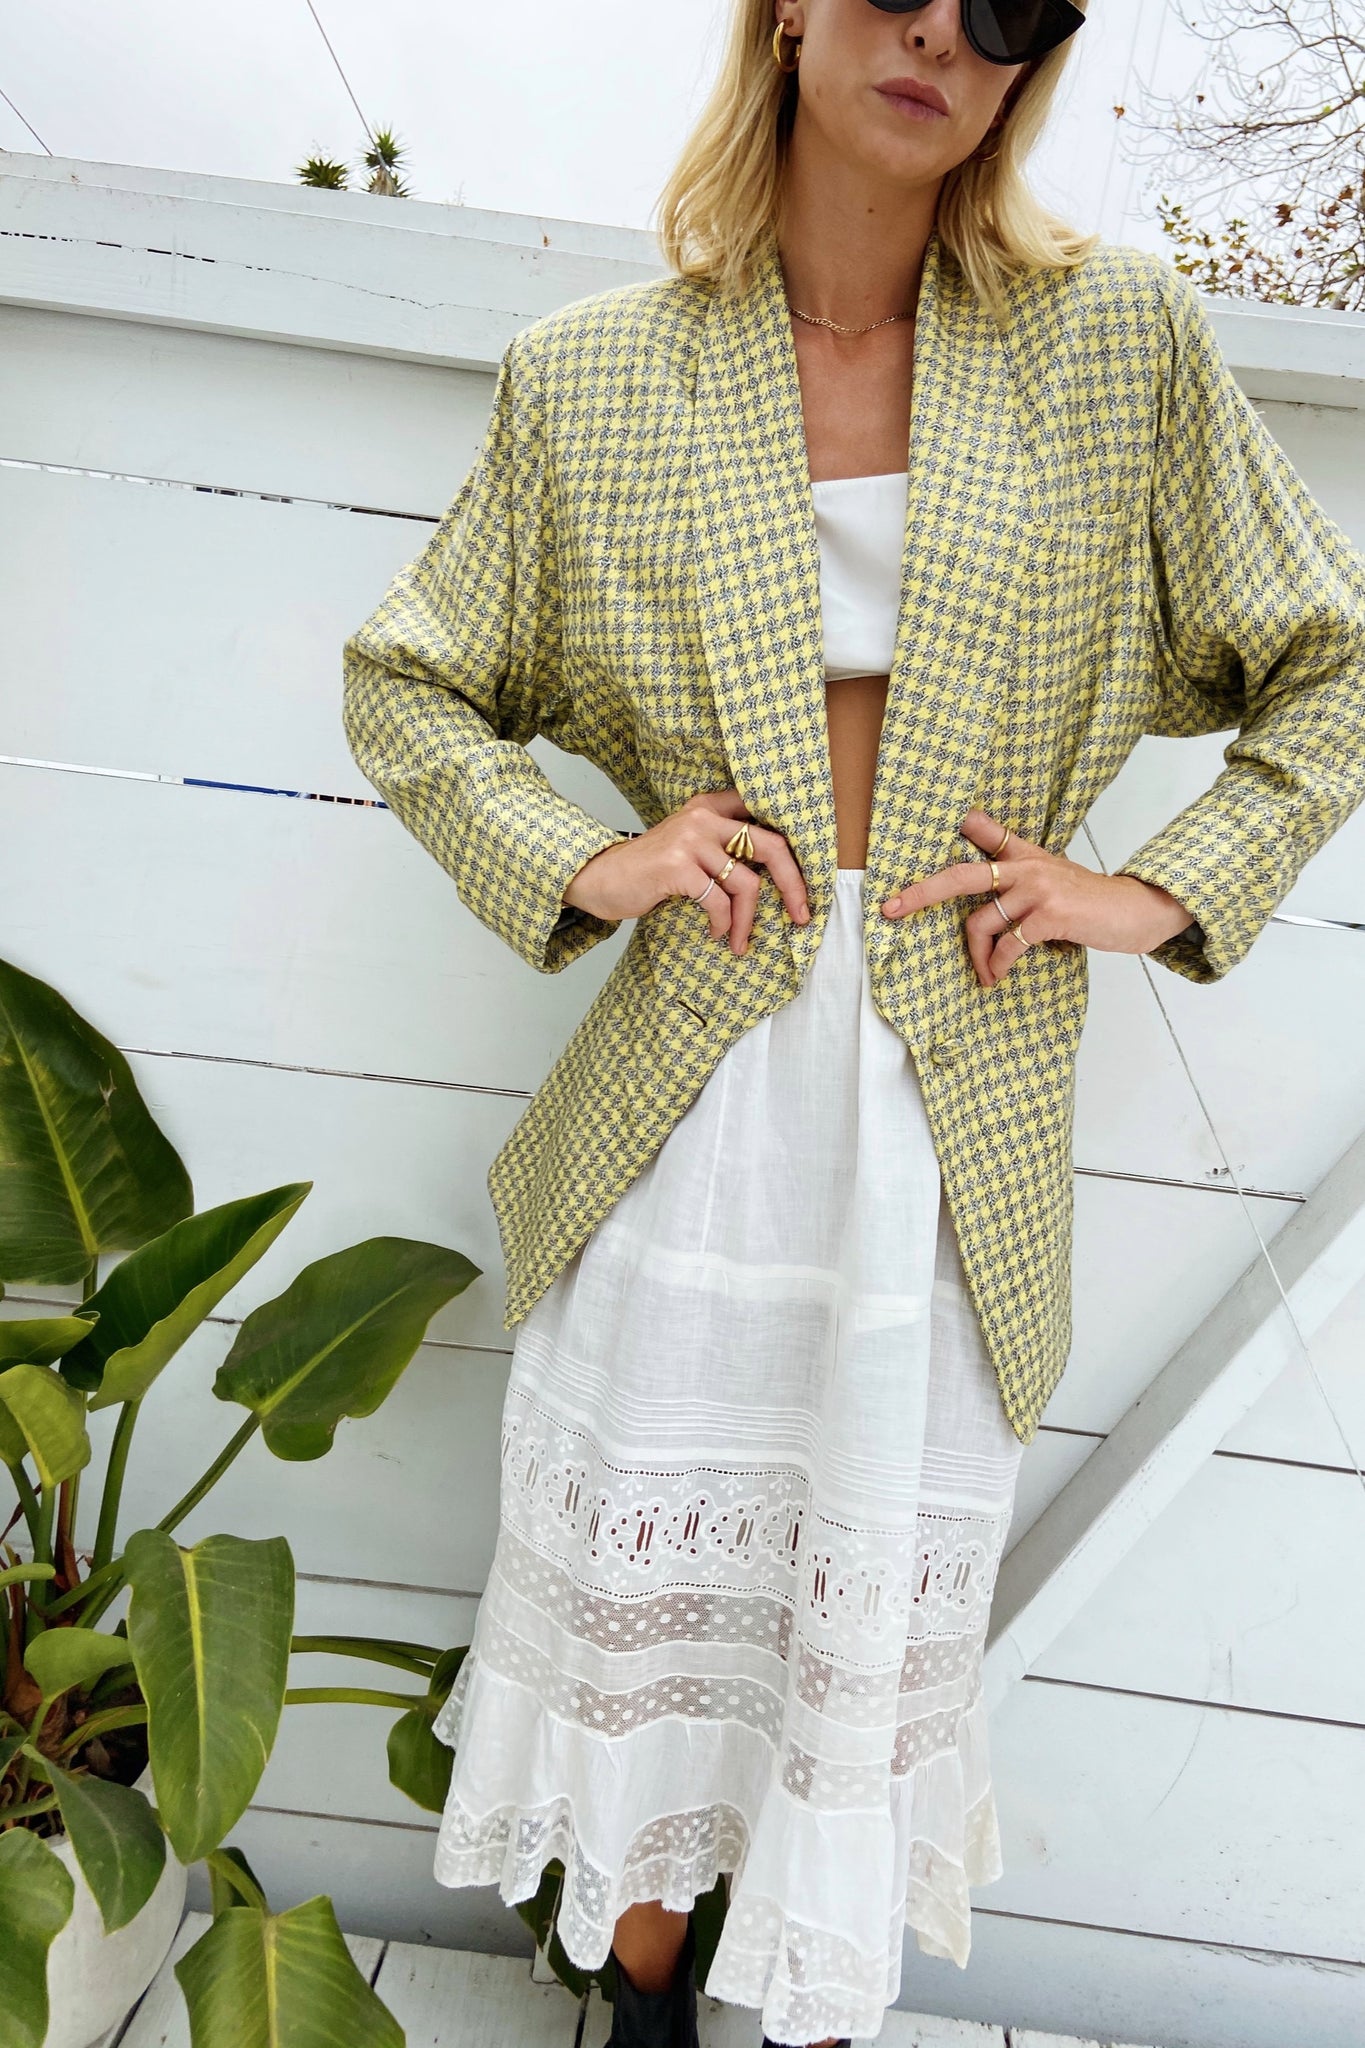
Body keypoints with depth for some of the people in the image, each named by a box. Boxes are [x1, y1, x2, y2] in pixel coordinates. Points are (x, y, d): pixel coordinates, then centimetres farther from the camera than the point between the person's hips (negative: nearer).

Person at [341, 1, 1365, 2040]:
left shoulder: (1121, 339, 3)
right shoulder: (592, 375, 3)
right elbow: (404, 684, 12)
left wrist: (1161, 888, -3)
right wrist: (577, 862, -4)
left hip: (961, 1125, 0)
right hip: (687, 1110, 1)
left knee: (885, 1628, 12)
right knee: (647, 1587, 13)